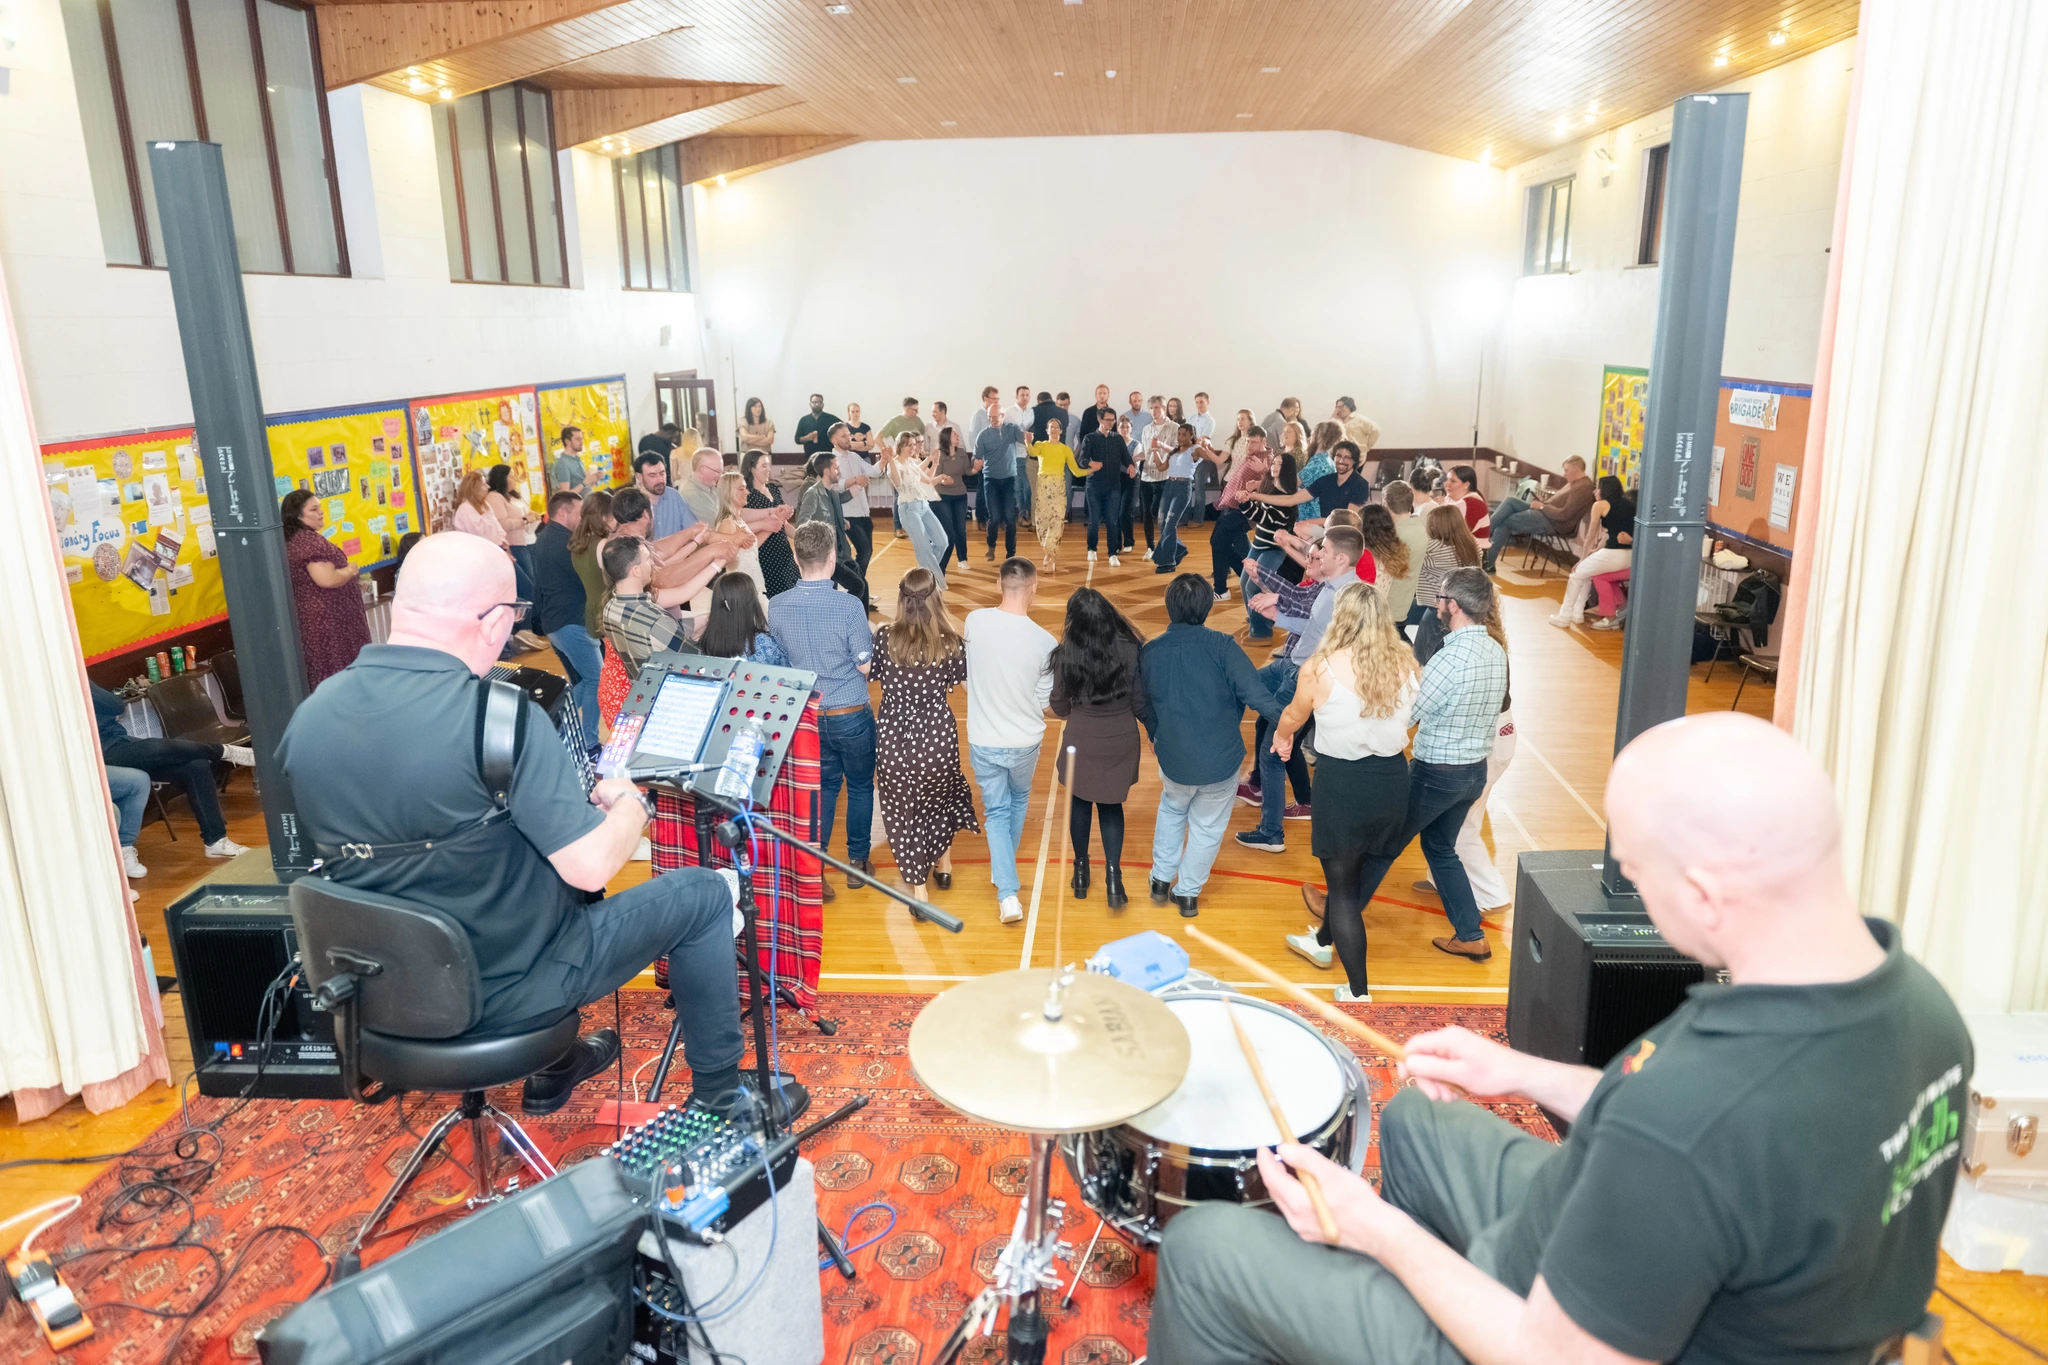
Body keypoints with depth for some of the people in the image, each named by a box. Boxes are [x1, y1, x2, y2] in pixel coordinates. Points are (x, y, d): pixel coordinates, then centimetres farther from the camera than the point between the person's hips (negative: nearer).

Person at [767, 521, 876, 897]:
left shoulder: (776, 608, -8)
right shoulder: (848, 605, -20)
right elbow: (866, 665, -15)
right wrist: (874, 639, 4)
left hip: (805, 715, 3)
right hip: (850, 715, -3)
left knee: (821, 786, 19)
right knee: (860, 786, 17)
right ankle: (857, 861, 28)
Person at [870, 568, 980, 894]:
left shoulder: (884, 638, -9)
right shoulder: (951, 643, -11)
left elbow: (869, 674, 4)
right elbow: (968, 683, 2)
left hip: (892, 738, 0)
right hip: (937, 737, 0)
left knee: (901, 807, 17)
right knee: (944, 791, 30)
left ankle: (918, 888, 21)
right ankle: (943, 864, 41)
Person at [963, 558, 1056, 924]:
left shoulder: (974, 621, -15)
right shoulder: (1045, 642, -20)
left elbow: (967, 676, 1)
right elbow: (1045, 701, -9)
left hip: (983, 740, 0)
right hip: (1025, 741, 0)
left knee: (996, 811, 14)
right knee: (1019, 800, 27)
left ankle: (1007, 893, 3)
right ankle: (1004, 869, 46)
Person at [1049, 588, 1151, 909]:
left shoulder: (1067, 653, -16)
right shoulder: (1130, 650, -16)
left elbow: (1060, 708, -6)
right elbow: (1141, 703, -8)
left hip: (1082, 743, -1)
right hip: (1121, 743, 1)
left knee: (1080, 804, 21)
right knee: (1111, 806, 19)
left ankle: (1081, 872, 35)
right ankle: (1113, 876, 7)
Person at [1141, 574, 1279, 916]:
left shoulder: (1149, 652, -7)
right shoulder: (1221, 646, -18)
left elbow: (1145, 707, 6)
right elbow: (1257, 695, -22)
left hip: (1173, 759, 3)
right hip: (1221, 759, -2)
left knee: (1171, 810, 32)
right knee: (1207, 827, 19)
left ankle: (1161, 880, 35)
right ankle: (1188, 893, 32)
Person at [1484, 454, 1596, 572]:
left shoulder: (1583, 488, -18)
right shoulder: (1575, 482, 14)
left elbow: (1564, 514, -25)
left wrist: (1542, 506, -15)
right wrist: (1545, 498, 6)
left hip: (1553, 523, -10)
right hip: (1545, 512, 10)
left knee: (1505, 521, -8)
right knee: (1509, 501, -2)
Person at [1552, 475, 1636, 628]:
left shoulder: (1600, 505, 2)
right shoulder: (1629, 504, 20)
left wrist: (1583, 558, 16)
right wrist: (1595, 552, 24)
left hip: (1614, 555, -7)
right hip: (1632, 556, 7)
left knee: (1577, 573, 16)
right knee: (1586, 570, 28)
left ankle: (1564, 616, 19)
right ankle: (1577, 613, 32)